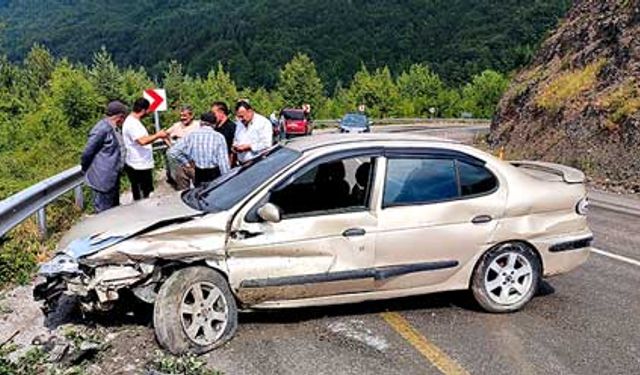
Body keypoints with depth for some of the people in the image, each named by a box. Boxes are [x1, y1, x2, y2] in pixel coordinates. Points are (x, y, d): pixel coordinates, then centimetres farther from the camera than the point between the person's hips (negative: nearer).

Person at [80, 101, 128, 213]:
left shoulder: (114, 128, 10)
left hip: (113, 179, 9)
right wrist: (85, 170, -3)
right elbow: (88, 152, -16)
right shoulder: (103, 128, -19)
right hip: (103, 179, -9)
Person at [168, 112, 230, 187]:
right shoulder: (219, 137, -8)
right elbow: (223, 161, -11)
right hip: (215, 175, -2)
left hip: (198, 175, 2)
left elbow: (173, 151, -4)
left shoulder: (192, 135, -1)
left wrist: (186, 163, 7)